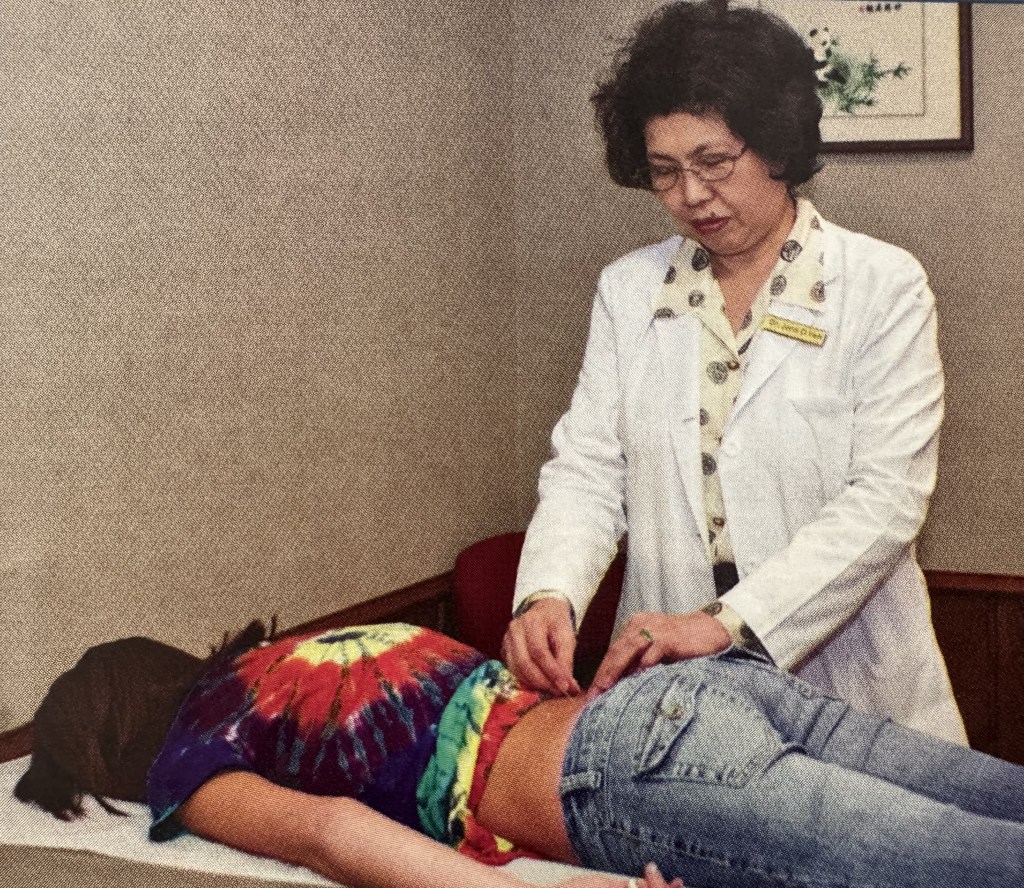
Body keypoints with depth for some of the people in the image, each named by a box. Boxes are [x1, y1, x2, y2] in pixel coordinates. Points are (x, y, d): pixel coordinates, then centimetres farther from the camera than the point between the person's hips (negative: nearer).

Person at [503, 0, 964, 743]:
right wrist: (550, 593, -19)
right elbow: (587, 470, 2)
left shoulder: (884, 288, -5)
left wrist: (726, 621, -24)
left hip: (846, 680, -2)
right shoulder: (627, 291, 6)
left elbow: (887, 498, -14)